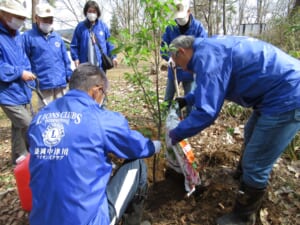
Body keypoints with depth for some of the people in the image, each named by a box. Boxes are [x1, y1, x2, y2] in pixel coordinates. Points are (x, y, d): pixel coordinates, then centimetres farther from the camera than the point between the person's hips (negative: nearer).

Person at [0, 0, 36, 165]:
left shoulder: (15, 34, 11)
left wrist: (27, 71, 0)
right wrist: (19, 73, -17)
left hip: (21, 90, 9)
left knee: (19, 127, 17)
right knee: (28, 127, -8)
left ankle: (19, 159, 32)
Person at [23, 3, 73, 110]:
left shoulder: (57, 37, 14)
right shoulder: (28, 37, -2)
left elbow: (65, 59, 16)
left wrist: (70, 76, 10)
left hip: (61, 83, 5)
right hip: (44, 84, -5)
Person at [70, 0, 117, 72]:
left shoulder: (103, 26, 4)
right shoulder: (80, 26, 2)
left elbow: (109, 42, 7)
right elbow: (74, 45, 4)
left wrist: (113, 56, 0)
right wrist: (75, 58, -8)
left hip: (101, 64, 1)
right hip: (85, 65, -1)